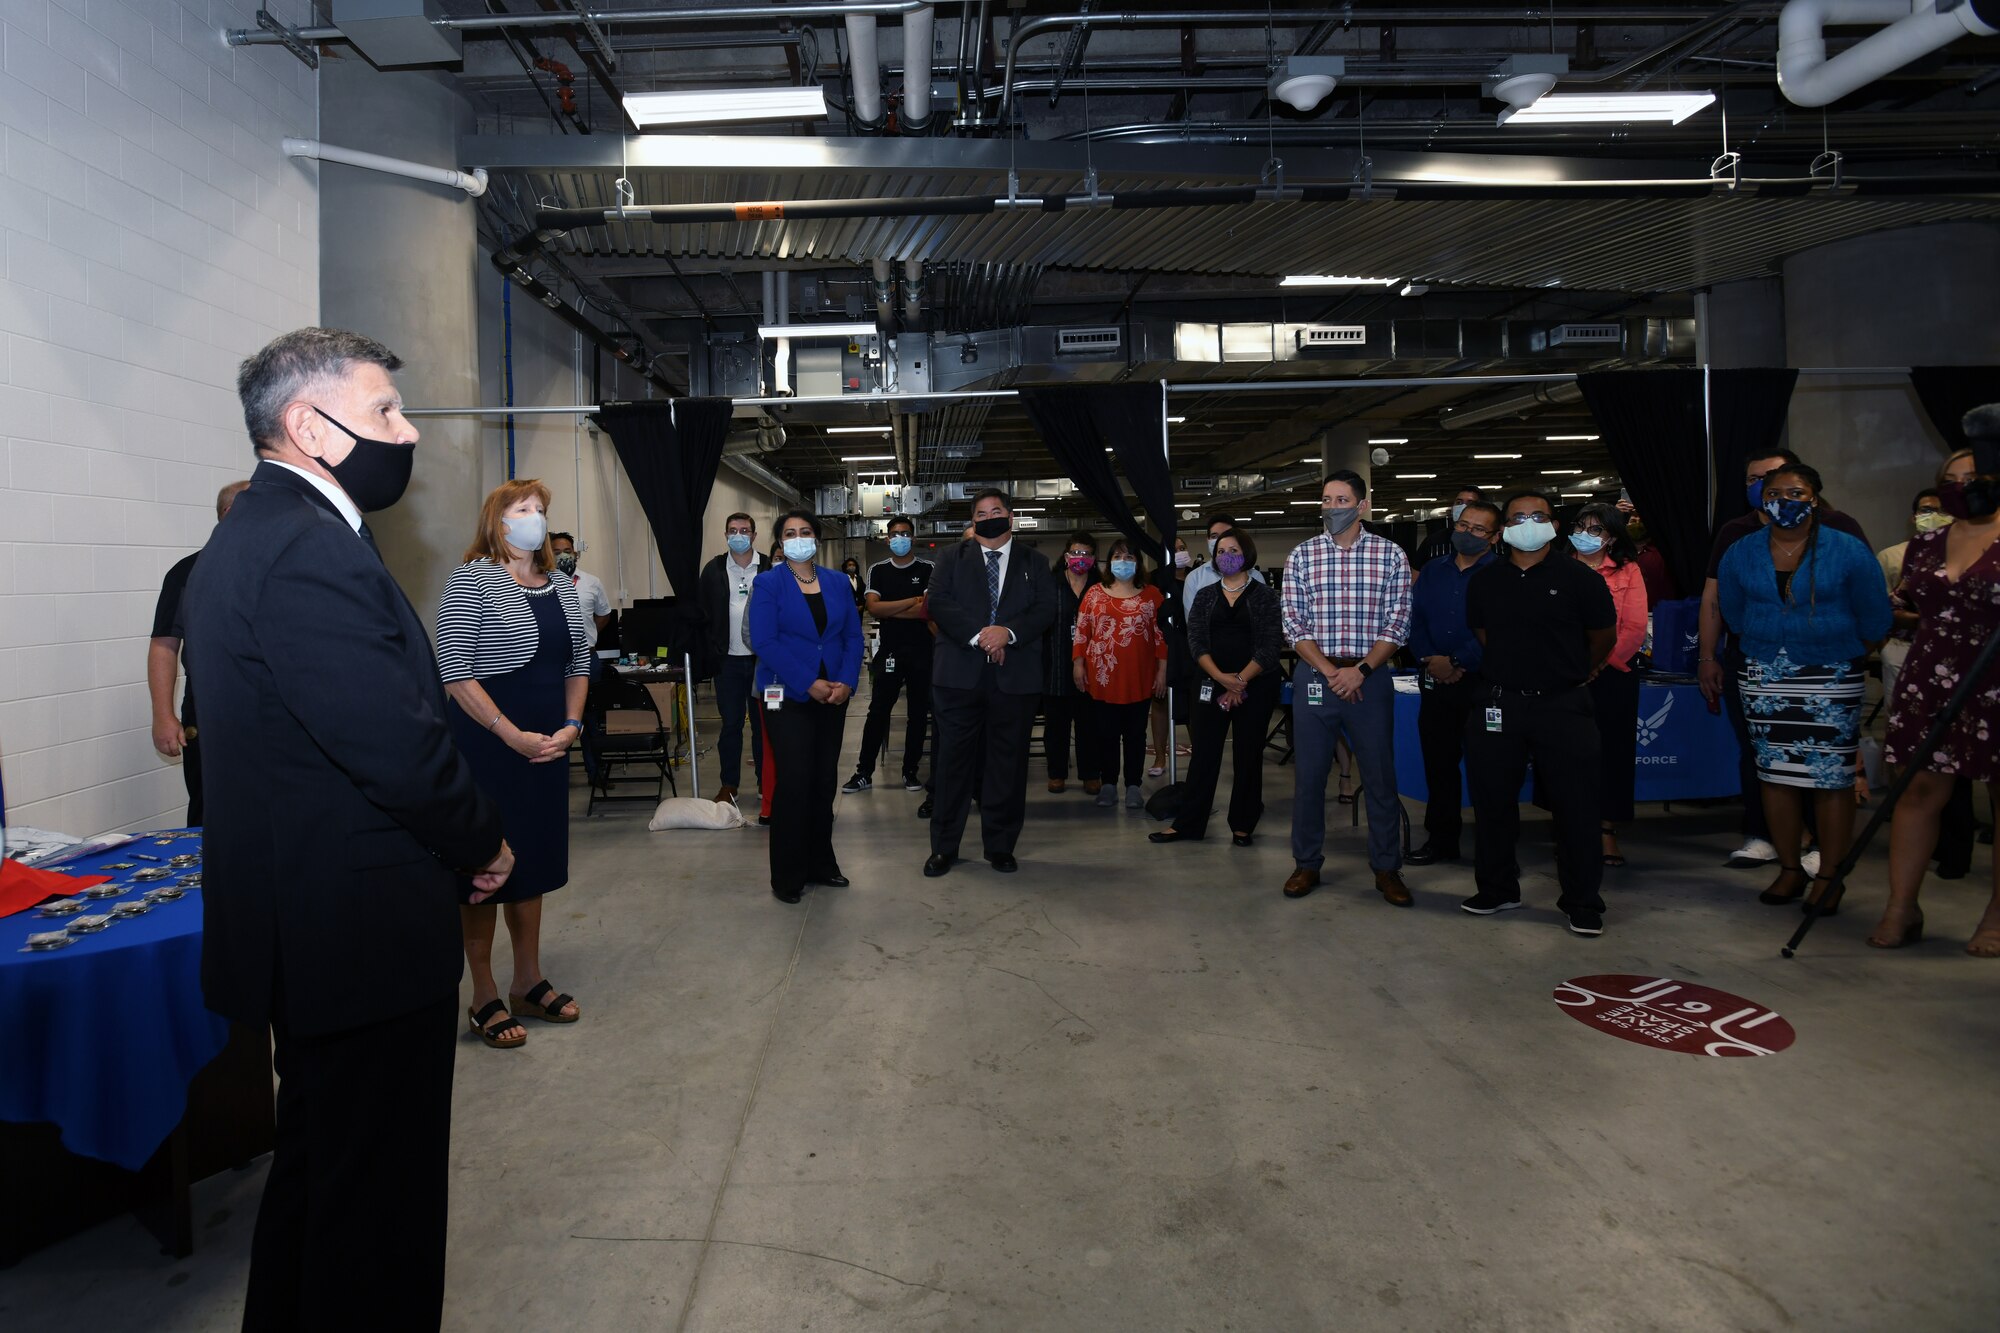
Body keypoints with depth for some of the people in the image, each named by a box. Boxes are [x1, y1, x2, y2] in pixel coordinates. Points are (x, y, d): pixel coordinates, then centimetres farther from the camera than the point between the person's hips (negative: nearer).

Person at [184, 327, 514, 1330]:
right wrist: (482, 843, -8)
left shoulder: (253, 533, 12)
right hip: (361, 933, -11)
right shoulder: (308, 547, -22)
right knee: (379, 1185, 5)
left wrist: (458, 837, 7)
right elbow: (399, 745, -25)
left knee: (317, 1162, 26)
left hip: (302, 925, 11)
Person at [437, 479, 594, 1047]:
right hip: (486, 746, -7)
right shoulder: (471, 581, -10)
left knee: (534, 858, 14)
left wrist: (571, 725, 1)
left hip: (547, 745, 7)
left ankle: (529, 983, 28)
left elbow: (578, 662, 15)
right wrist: (514, 736, -18)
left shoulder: (561, 586, 10)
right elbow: (455, 673, -16)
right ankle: (483, 998, 15)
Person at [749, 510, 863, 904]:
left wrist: (846, 682, -10)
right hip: (787, 696, -4)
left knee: (825, 782, 8)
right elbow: (764, 642, -12)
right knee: (794, 783, -5)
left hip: (833, 695, 4)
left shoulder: (837, 582, 9)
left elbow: (853, 636, 6)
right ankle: (787, 876, 7)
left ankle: (820, 864, 21)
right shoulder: (768, 583, -3)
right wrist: (809, 684, -18)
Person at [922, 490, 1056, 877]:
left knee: (1008, 762, 5)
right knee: (953, 760, 3)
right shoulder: (953, 558, 11)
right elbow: (938, 601, -3)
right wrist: (978, 635, -16)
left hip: (1015, 676, 1)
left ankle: (1000, 846, 17)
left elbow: (1045, 610, 1)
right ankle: (943, 847, 13)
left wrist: (1007, 632, -16)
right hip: (960, 674, -1)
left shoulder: (1033, 563, 13)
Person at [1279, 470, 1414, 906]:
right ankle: (1307, 864, 20)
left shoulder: (1390, 555, 2)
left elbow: (1397, 624, -1)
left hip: (1369, 678, 0)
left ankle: (1386, 868, 18)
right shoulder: (1302, 555, 3)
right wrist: (1330, 671, -12)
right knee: (1309, 775, 6)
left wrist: (1361, 670, -14)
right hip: (1314, 676, 1)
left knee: (1380, 777, 5)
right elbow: (1294, 624, -1)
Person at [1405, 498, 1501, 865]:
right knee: (1438, 762, 12)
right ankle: (1441, 839, 23)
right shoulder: (1432, 571, 13)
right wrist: (1429, 660, -6)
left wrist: (1455, 662, -15)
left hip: (1480, 683, -5)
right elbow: (1414, 619, 8)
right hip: (1434, 681, 6)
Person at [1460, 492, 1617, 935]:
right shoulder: (1485, 581, 6)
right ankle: (1497, 889, 24)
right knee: (1492, 801, 8)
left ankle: (1582, 901, 15)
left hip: (1563, 705, -3)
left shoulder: (1579, 577, -3)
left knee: (1574, 806, 2)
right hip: (1500, 705, 3)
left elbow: (1603, 636, 8)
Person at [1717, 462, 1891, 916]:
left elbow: (1875, 622, 5)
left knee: (1832, 780, -2)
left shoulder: (1848, 552, -4)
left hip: (1832, 680, -3)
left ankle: (1828, 878, 8)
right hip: (1764, 681, 3)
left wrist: (1842, 659, 13)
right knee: (1775, 775, 6)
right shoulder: (1741, 554, 4)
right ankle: (1790, 870, 18)